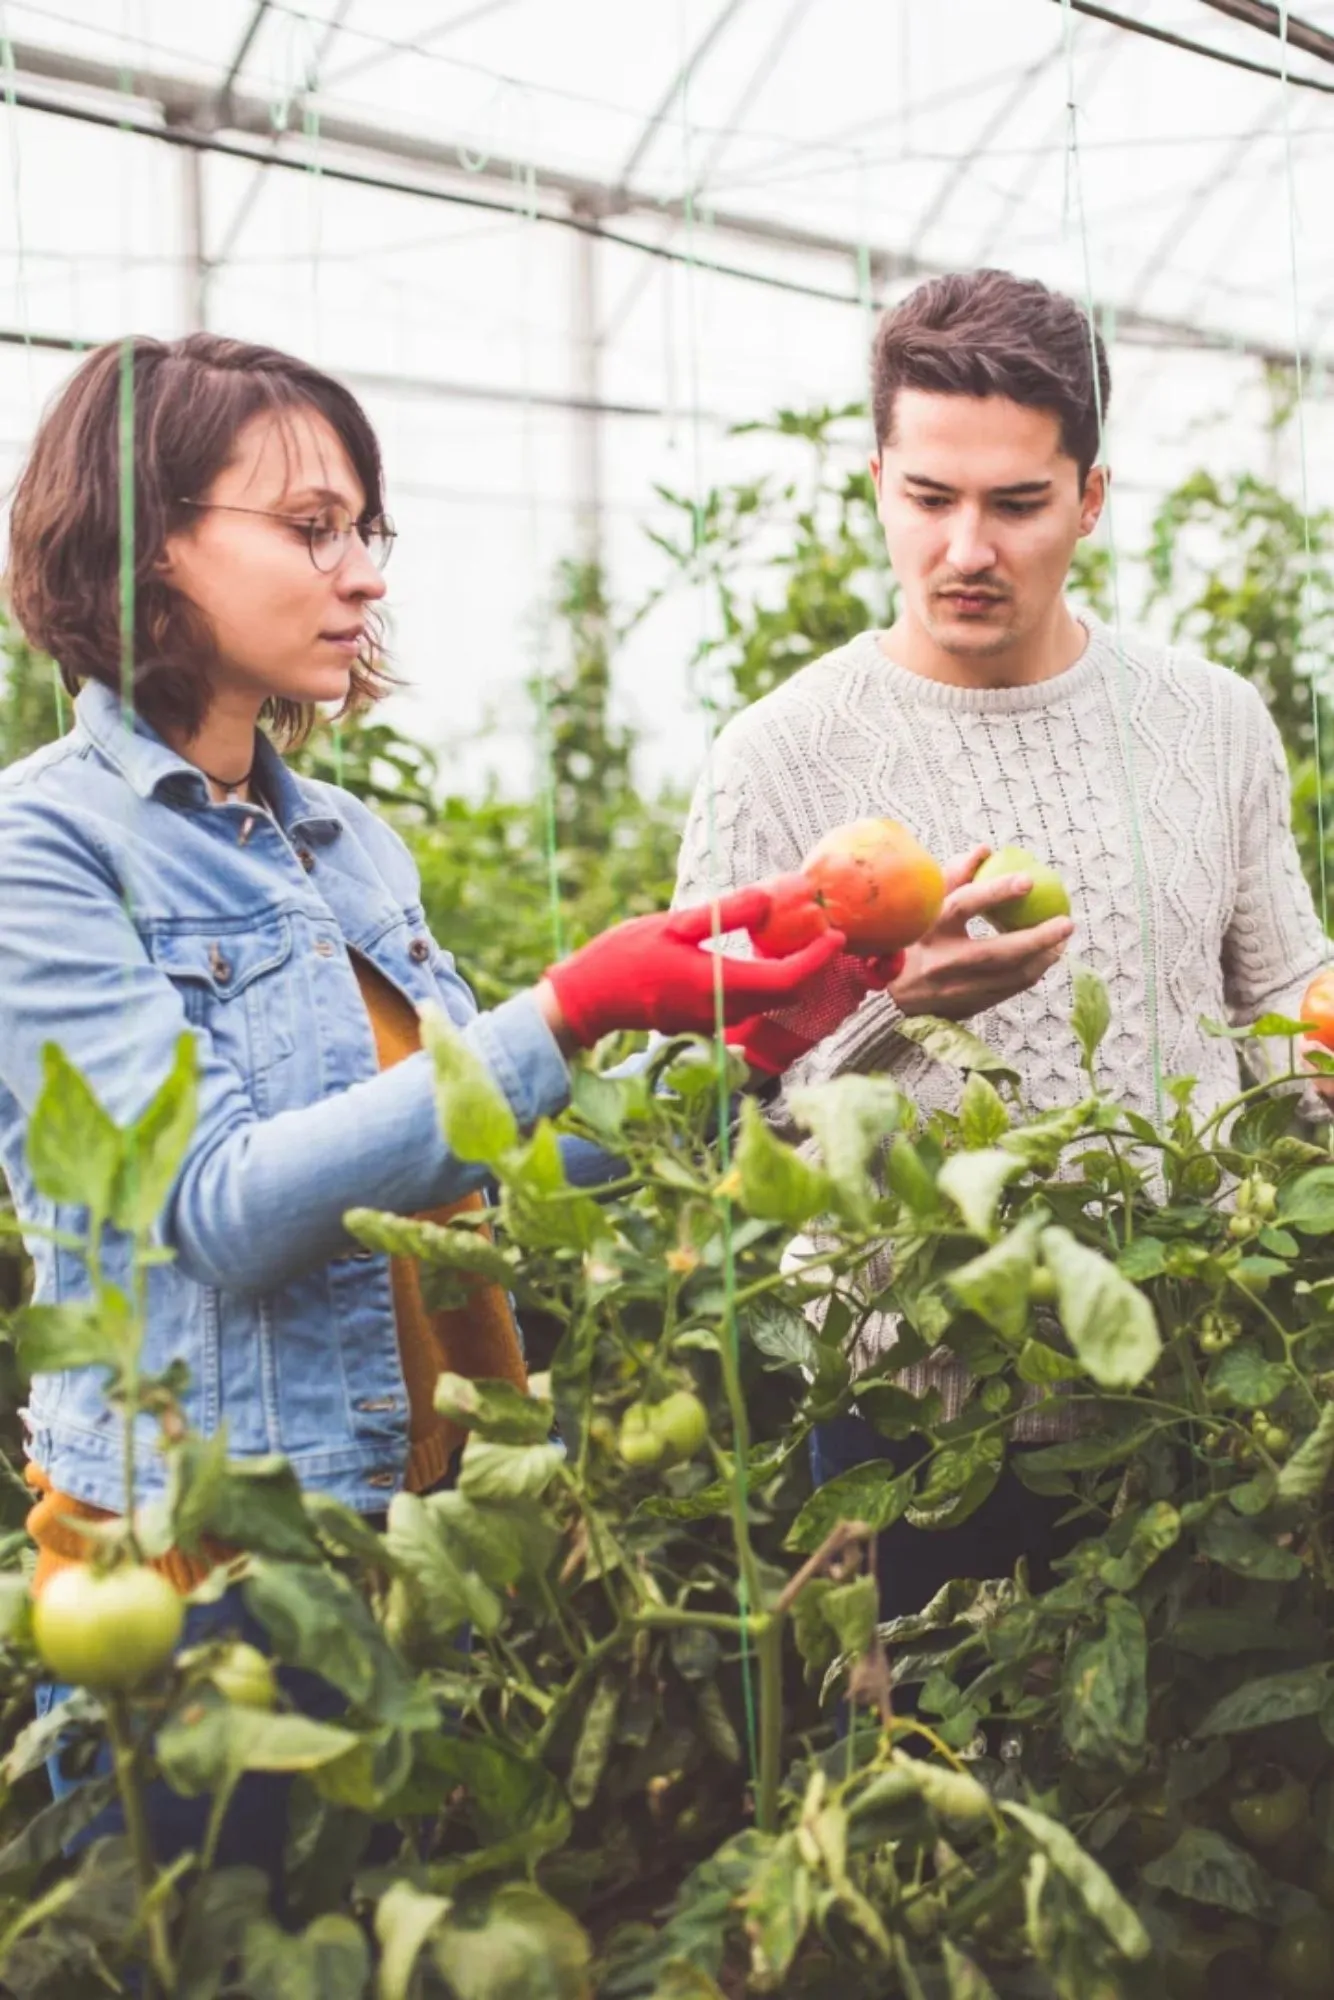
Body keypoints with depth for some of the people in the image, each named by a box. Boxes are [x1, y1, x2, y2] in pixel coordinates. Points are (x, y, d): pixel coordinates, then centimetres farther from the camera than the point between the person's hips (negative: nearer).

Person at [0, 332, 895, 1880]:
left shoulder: (352, 843, 10)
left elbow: (472, 1156, 14)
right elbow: (225, 1207, -22)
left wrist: (729, 1045, 0)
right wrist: (572, 1013, -26)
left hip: (436, 1517, 7)